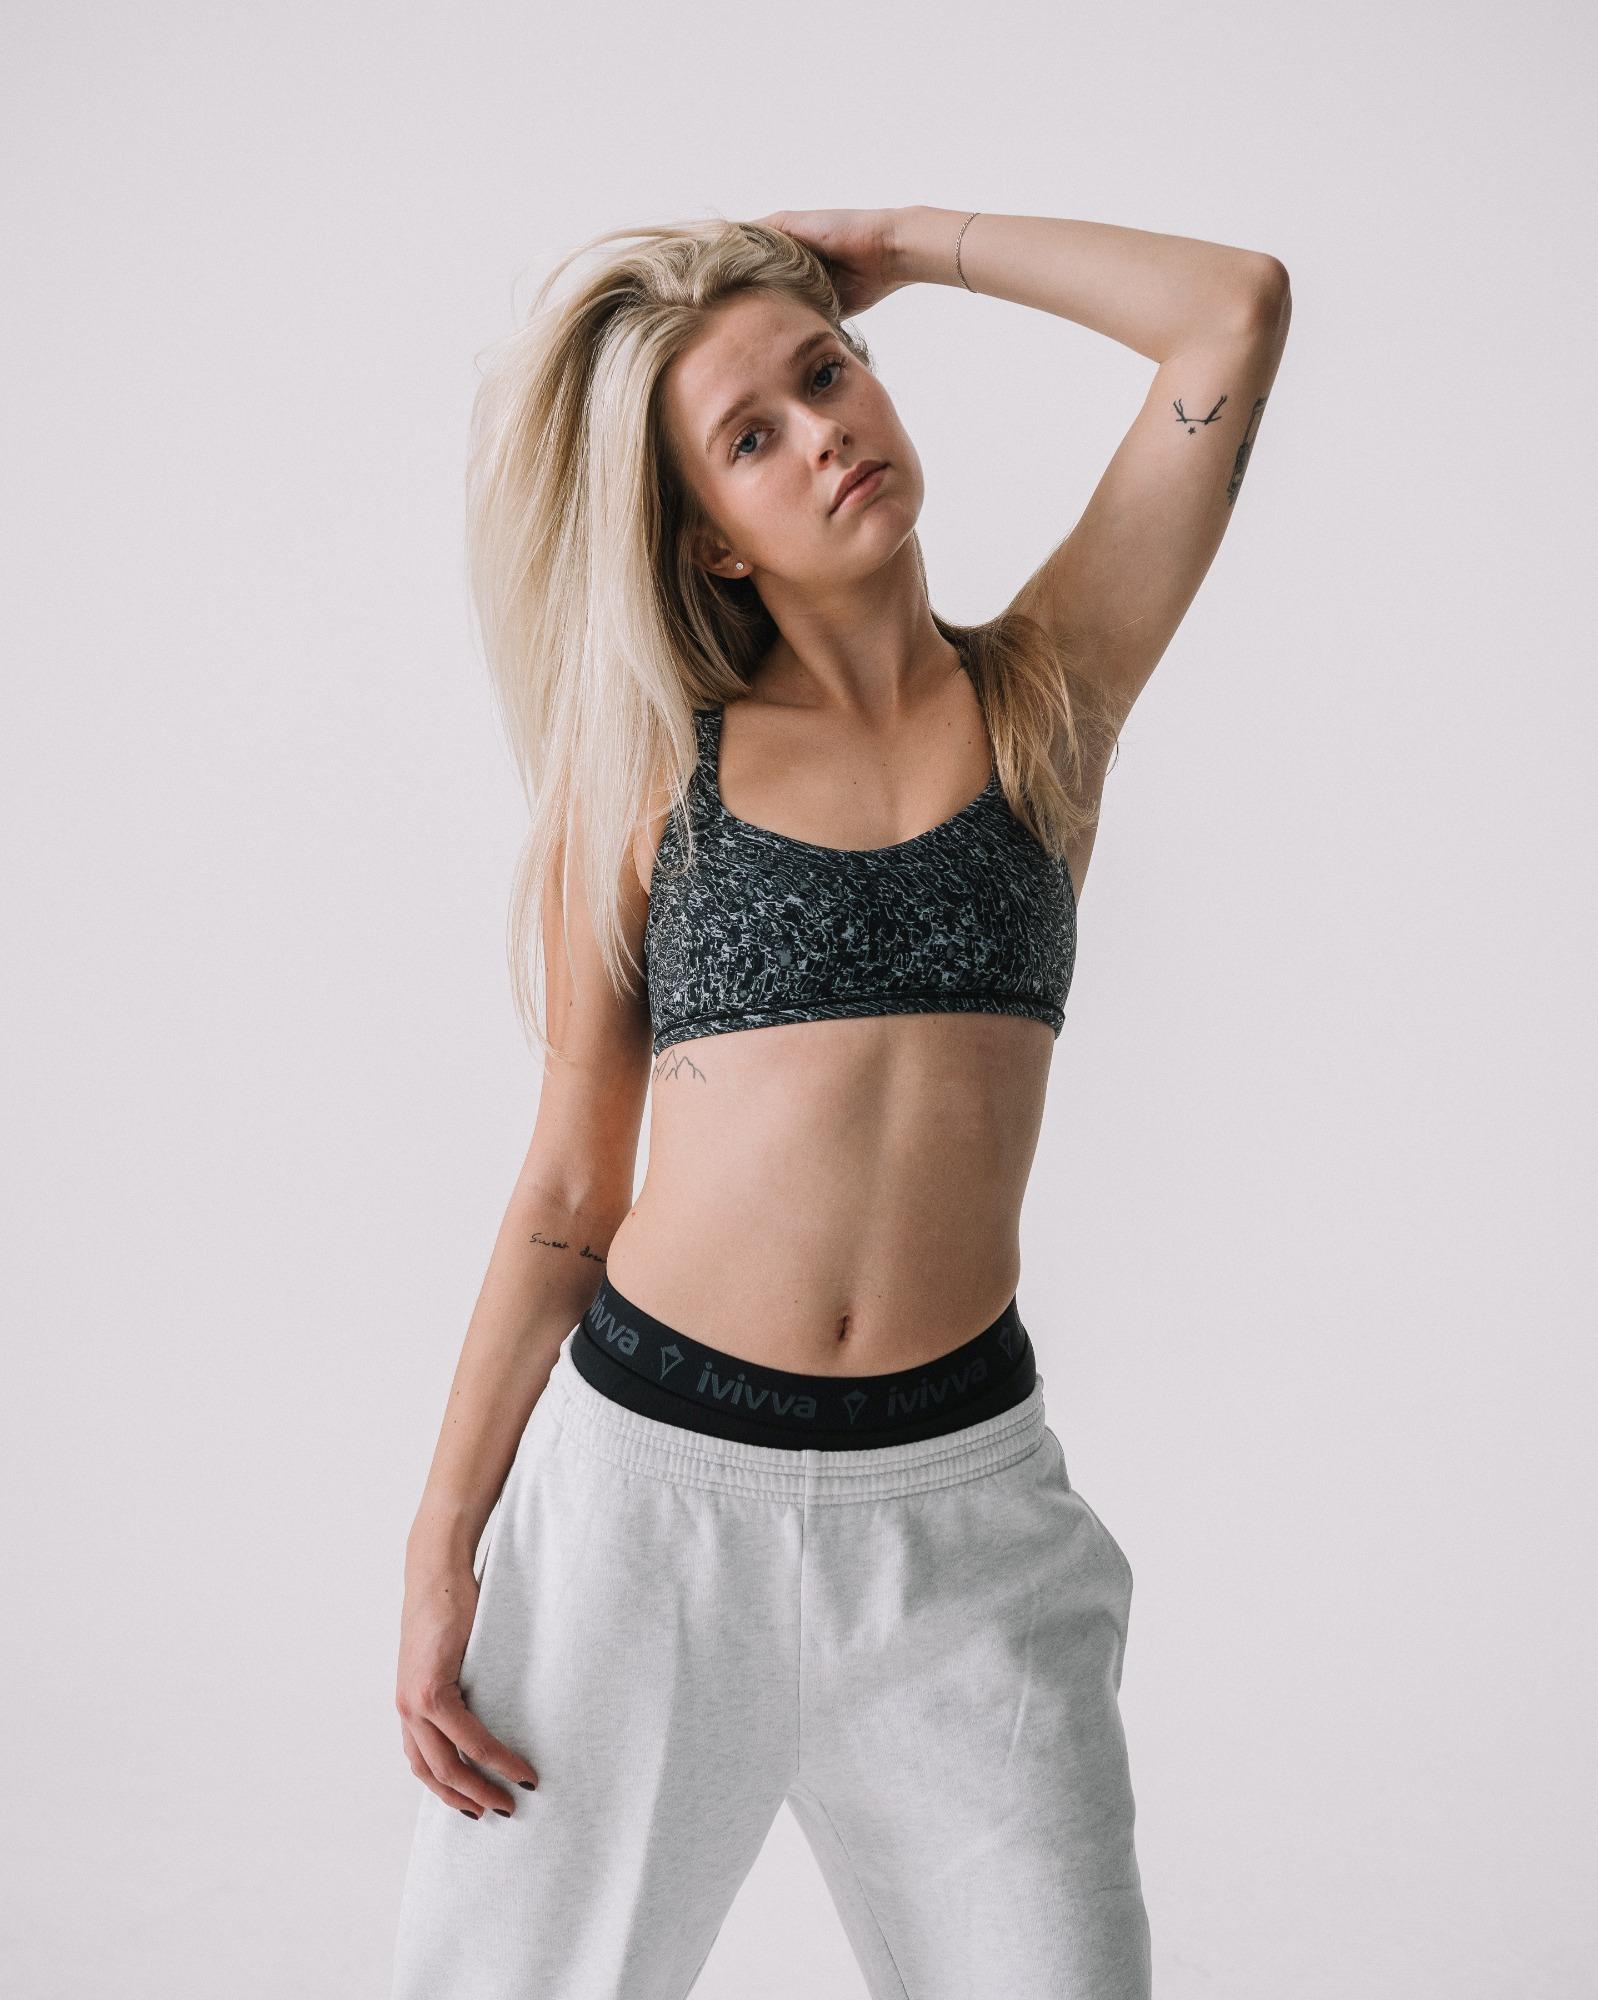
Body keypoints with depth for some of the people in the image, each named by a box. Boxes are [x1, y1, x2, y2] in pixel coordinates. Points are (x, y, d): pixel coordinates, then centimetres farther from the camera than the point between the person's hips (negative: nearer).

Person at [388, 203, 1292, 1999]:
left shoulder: (1045, 695, 4)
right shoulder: (649, 770, 2)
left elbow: (1237, 305, -4)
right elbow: (565, 1195, 3)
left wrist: (902, 239, 4)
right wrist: (442, 1550, 1)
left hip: (953, 1502, 0)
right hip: (645, 1468, 0)